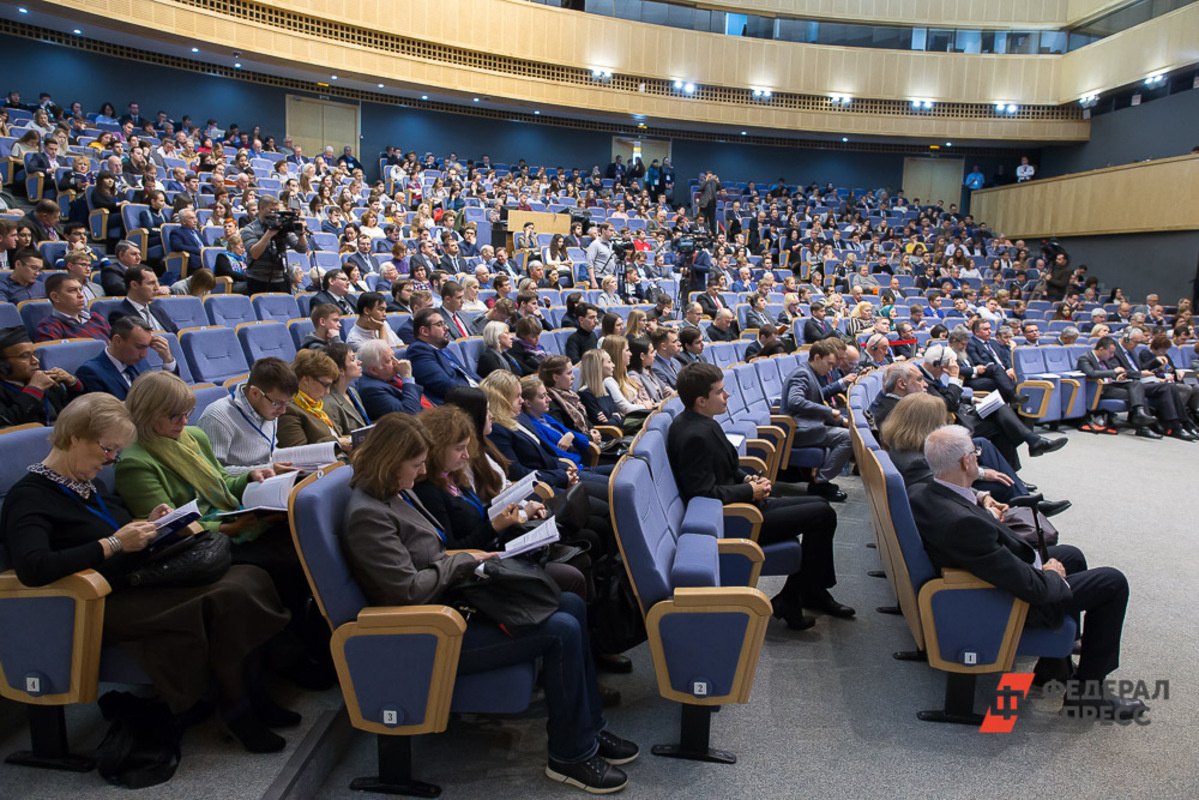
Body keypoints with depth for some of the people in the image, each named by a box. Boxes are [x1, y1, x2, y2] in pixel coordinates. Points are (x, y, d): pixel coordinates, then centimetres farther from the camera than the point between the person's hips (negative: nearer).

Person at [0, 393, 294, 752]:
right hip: (105, 607, -8)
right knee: (225, 602, -26)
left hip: (140, 584, 9)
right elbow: (32, 568, -28)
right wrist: (114, 543, -24)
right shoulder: (29, 497, -10)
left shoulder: (87, 484, 17)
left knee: (250, 579, -14)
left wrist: (145, 527, 5)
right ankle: (238, 709, -7)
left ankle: (252, 695, -6)